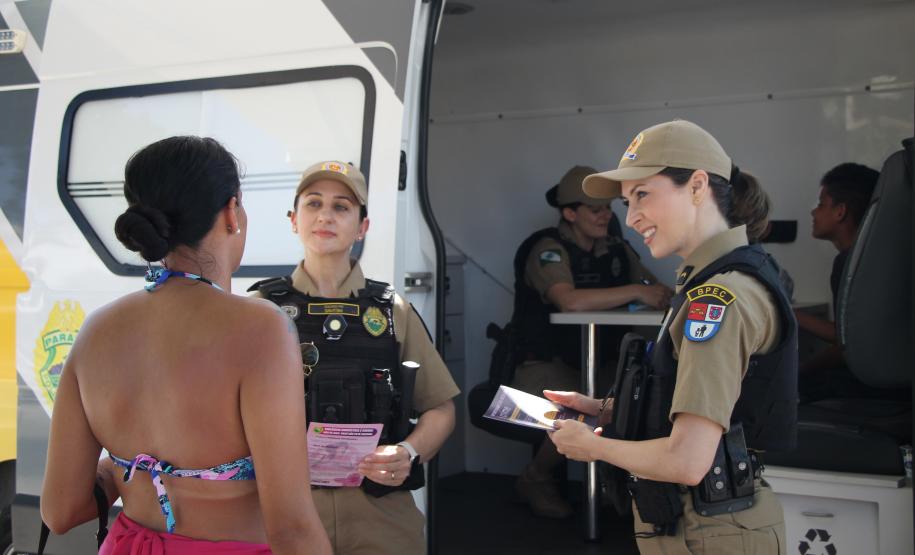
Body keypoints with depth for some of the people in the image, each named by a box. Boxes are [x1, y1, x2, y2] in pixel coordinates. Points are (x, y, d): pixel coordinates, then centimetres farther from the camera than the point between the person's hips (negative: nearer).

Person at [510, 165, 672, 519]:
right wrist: (635, 292, -27)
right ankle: (535, 479, -1)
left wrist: (662, 294, -16)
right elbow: (569, 301, -33)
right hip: (545, 366, -6)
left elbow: (654, 289, 9)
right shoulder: (548, 250, -14)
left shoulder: (615, 248, 9)